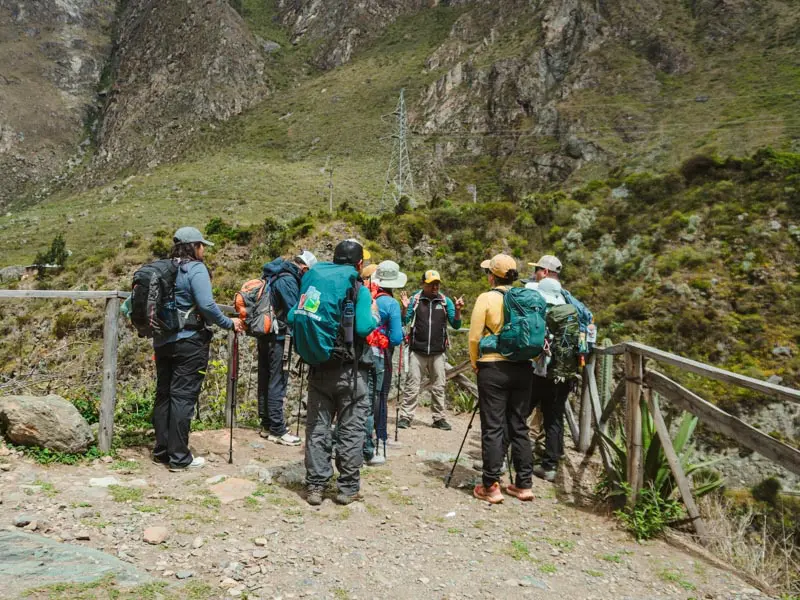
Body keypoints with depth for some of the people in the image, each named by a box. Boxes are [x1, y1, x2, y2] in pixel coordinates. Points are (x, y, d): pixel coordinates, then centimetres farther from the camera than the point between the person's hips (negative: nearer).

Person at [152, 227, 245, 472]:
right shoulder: (196, 269, -11)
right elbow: (206, 305, -21)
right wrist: (229, 323, -9)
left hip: (162, 340, 8)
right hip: (189, 342, -7)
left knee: (163, 395, 13)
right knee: (183, 396, -3)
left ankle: (161, 451, 22)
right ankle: (179, 458, 2)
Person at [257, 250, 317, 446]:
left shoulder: (273, 275, 14)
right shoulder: (288, 280, -16)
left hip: (264, 334, 10)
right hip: (278, 336, -9)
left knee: (265, 379, 13)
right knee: (278, 382, -4)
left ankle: (266, 425, 23)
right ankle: (277, 430, 0)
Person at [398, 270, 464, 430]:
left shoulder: (446, 301, 7)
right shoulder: (414, 299, 3)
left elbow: (456, 325, 6)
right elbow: (403, 322, 2)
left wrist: (457, 310, -11)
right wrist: (404, 308, -16)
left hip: (437, 352, 2)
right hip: (417, 351, -2)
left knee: (438, 387, 8)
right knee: (412, 385, -2)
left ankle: (439, 418, 16)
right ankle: (406, 417, 3)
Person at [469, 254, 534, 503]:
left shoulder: (486, 298, -7)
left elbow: (474, 337, -7)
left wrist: (475, 363, 7)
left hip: (493, 368, -4)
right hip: (522, 368, 5)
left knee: (493, 428, 1)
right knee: (519, 426, 12)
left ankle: (491, 486, 5)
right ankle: (524, 484, 17)